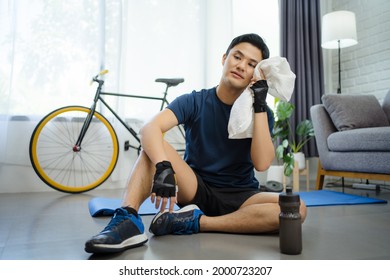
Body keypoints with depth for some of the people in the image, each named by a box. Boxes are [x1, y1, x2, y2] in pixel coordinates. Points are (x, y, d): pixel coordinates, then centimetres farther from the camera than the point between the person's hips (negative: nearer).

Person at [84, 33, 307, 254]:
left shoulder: (260, 112, -2)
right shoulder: (195, 102, -5)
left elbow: (262, 163, -18)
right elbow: (150, 129, -23)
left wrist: (260, 106, -20)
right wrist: (163, 167, -42)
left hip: (240, 196, 1)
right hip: (196, 190, 0)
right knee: (154, 146, -21)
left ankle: (196, 222, -27)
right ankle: (127, 219, -38)